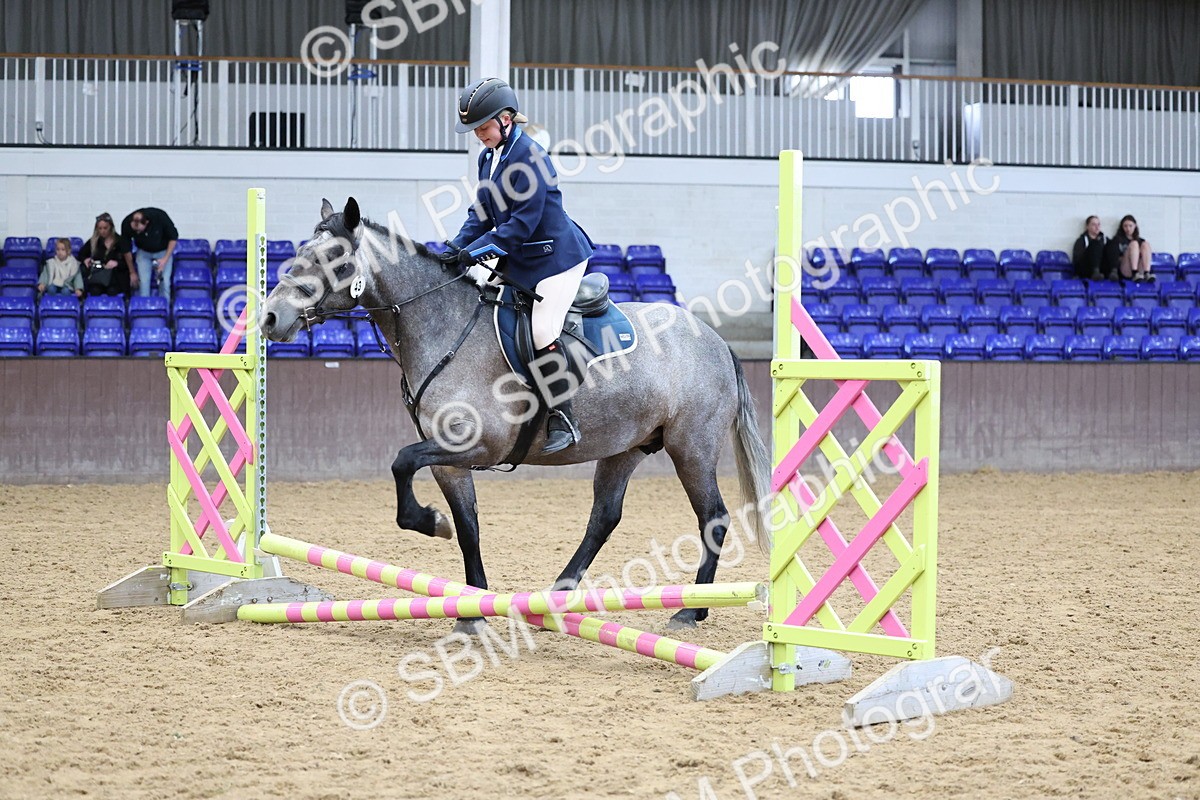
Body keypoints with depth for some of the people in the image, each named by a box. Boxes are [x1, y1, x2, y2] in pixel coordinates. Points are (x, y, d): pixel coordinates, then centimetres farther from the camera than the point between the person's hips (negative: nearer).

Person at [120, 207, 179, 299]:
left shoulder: (160, 216, -31)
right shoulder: (126, 224, -25)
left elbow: (173, 237, -14)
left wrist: (165, 259, -20)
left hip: (163, 251, -1)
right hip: (143, 252, 1)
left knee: (164, 282, -11)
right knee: (143, 282, -11)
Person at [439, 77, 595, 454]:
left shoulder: (528, 157, -21)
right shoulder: (488, 157, 7)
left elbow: (522, 222, -24)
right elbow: (482, 213, 10)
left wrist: (475, 251, -25)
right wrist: (458, 247, -6)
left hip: (556, 256, -10)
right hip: (516, 258, 10)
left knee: (543, 332, -18)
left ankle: (563, 419, -9)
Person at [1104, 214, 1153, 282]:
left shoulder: (1140, 240, 23)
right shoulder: (1118, 239, 15)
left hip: (1140, 270, 3)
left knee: (1145, 244, -14)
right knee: (1134, 244, -19)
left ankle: (1147, 274, -34)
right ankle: (1135, 274, -38)